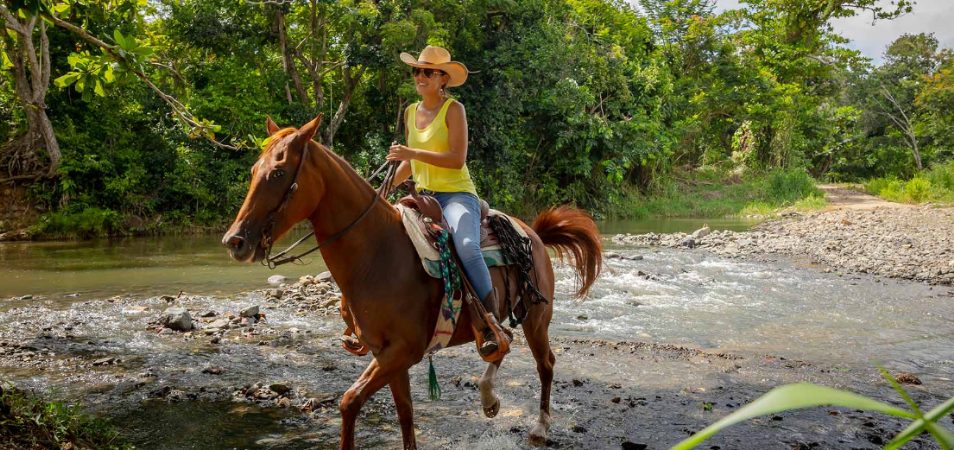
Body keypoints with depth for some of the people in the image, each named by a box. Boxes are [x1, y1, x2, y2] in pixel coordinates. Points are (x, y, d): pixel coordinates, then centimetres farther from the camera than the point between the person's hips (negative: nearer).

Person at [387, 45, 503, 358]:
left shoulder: (454, 109, -5)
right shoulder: (411, 112, 15)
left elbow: (457, 159, -17)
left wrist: (412, 152, -21)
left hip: (457, 194, -7)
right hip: (423, 196, 7)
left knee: (466, 247, -33)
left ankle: (493, 325, -27)